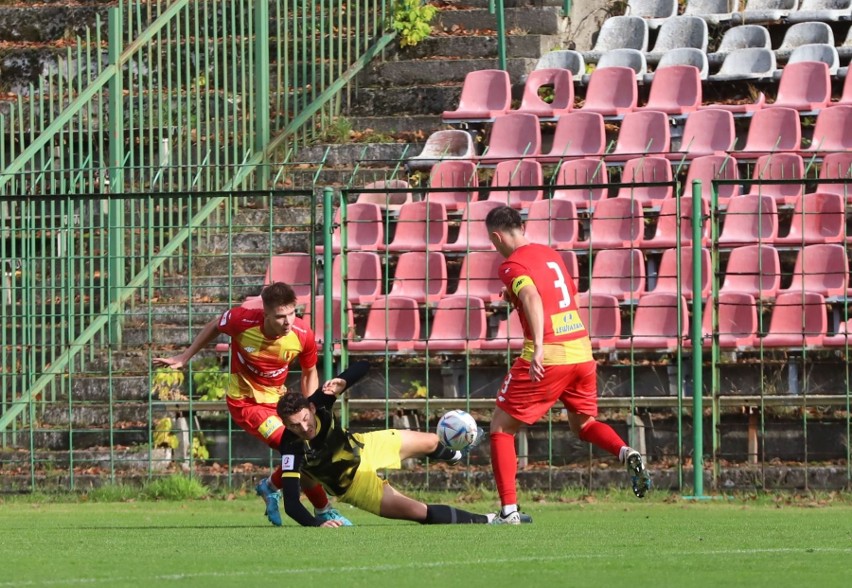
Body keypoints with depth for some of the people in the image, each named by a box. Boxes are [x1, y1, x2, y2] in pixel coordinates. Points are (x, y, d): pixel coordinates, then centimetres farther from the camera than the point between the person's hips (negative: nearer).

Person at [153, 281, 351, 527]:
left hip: (278, 399, 5)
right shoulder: (242, 320, -27)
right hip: (246, 402, -5)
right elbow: (215, 327, -2)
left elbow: (310, 373, 1)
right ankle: (325, 512, -1)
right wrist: (184, 358, 6)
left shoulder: (303, 335, -19)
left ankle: (271, 487, 40)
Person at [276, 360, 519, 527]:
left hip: (362, 447, 5)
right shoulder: (292, 449, -39)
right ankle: (481, 522, 8)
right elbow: (291, 504, -42)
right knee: (421, 512, -16)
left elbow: (361, 367, -19)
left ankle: (453, 455, 64)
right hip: (355, 484, -5)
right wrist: (317, 524, -60)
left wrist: (341, 383, -41)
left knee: (431, 442, 24)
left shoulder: (319, 403, -28)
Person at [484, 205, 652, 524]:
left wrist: (538, 346, -38)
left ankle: (509, 510, -1)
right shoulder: (550, 254, 15)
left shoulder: (512, 266, -7)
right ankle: (627, 454, -4)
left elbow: (532, 298, -26)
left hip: (546, 357, -7)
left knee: (501, 428, 7)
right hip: (581, 350, 7)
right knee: (583, 423, 26)